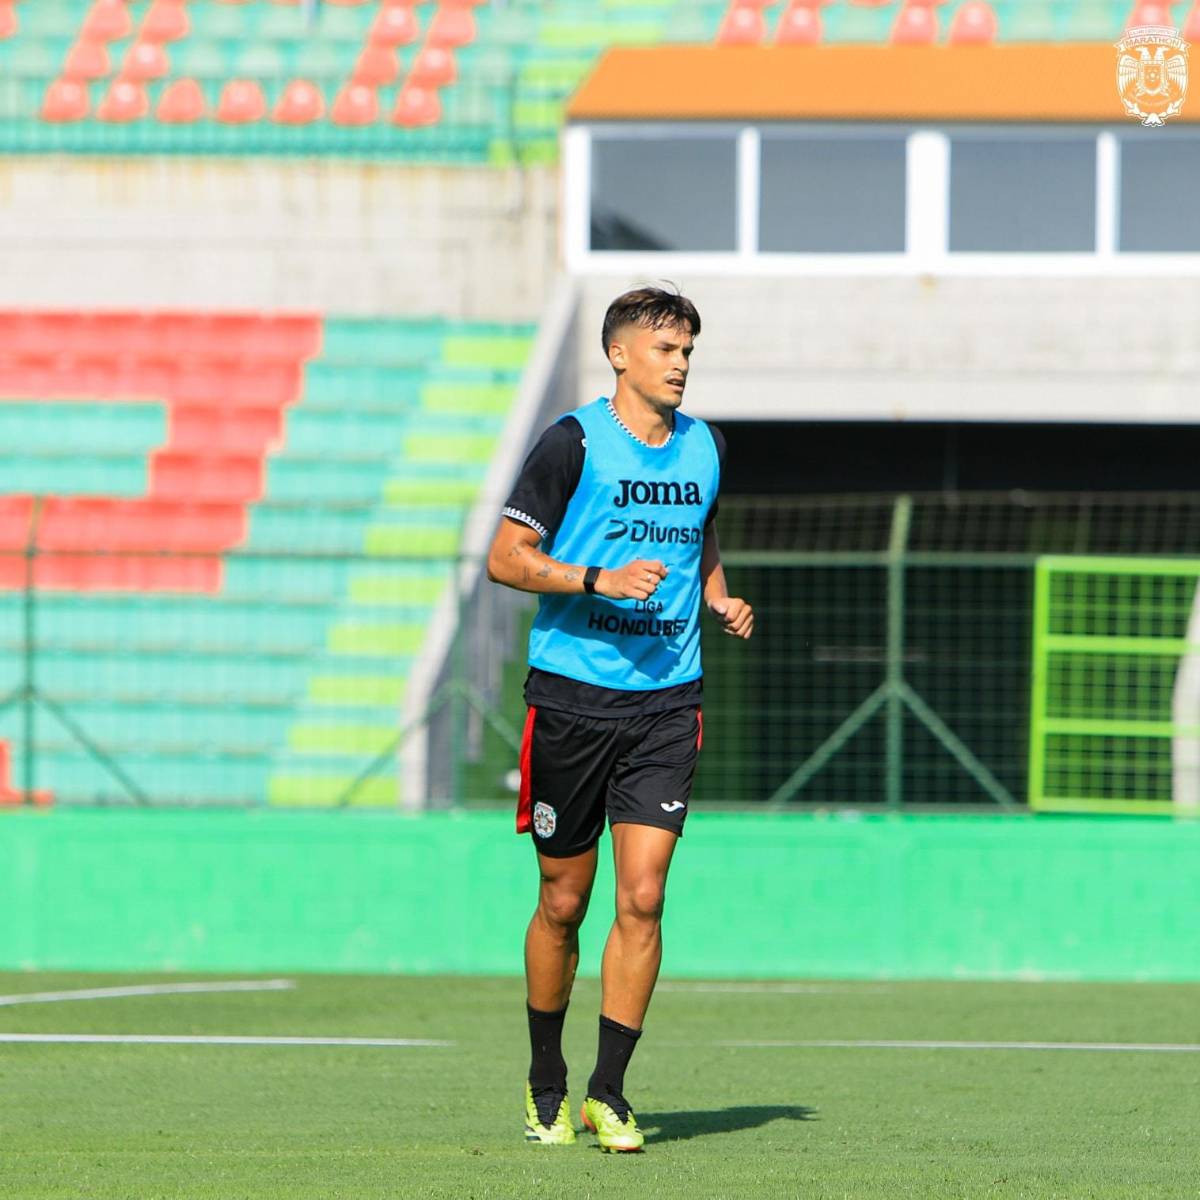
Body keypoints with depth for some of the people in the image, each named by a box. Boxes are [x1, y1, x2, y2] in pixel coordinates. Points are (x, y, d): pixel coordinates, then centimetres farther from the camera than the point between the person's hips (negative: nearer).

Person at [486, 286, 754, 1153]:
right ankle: (547, 1084, 23)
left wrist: (720, 600, 7)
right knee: (564, 901, 5)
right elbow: (506, 558, -8)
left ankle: (609, 1090, -1)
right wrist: (601, 579, -21)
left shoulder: (705, 447, 10)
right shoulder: (574, 443, -6)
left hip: (665, 702, 3)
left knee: (642, 896, -8)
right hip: (572, 695, -3)